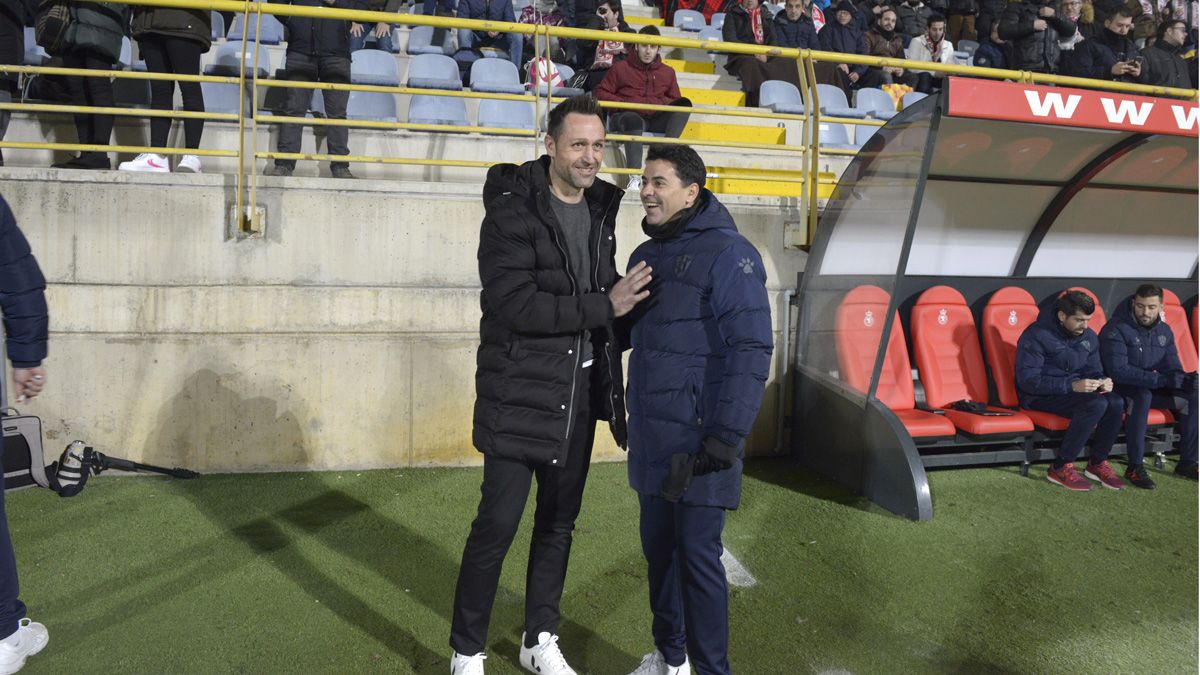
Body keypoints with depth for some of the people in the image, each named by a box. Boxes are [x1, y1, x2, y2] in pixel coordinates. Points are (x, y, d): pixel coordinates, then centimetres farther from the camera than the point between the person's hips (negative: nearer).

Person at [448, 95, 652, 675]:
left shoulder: (599, 209, 8)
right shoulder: (512, 211, -13)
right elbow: (514, 305, -22)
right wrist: (603, 306, -21)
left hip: (580, 393, 7)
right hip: (520, 394, -6)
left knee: (559, 521, 15)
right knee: (497, 524, -2)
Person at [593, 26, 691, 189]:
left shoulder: (667, 72, 20)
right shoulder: (621, 68, 12)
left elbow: (676, 101, 20)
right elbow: (600, 93, 9)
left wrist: (659, 103, -2)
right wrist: (624, 103, -7)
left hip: (655, 120, 4)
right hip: (627, 117, -3)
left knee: (685, 103, -17)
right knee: (634, 121, -40)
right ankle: (635, 177, -53)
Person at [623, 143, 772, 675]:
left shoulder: (727, 254, -12)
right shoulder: (646, 256, 13)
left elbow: (750, 351, -17)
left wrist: (727, 437, -20)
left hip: (699, 442, -7)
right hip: (651, 441, 7)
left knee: (697, 555, -2)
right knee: (657, 546, 15)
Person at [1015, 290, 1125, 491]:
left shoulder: (1089, 337, 8)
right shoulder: (1037, 335, -15)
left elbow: (1093, 370, 17)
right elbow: (1028, 380, -22)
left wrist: (1101, 381, -9)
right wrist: (1071, 385, -30)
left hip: (1074, 392, 7)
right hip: (1040, 397, -7)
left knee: (1116, 403, -20)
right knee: (1096, 404, -30)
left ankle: (1098, 463, -2)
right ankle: (1060, 468, -21)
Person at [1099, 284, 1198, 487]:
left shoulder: (1164, 331, 6)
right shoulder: (1116, 329, -16)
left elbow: (1173, 369, 3)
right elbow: (1118, 370, -25)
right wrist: (1160, 379, -29)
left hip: (1153, 388, 7)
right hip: (1122, 389, -7)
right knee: (1143, 396, -38)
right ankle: (1134, 467, -32)